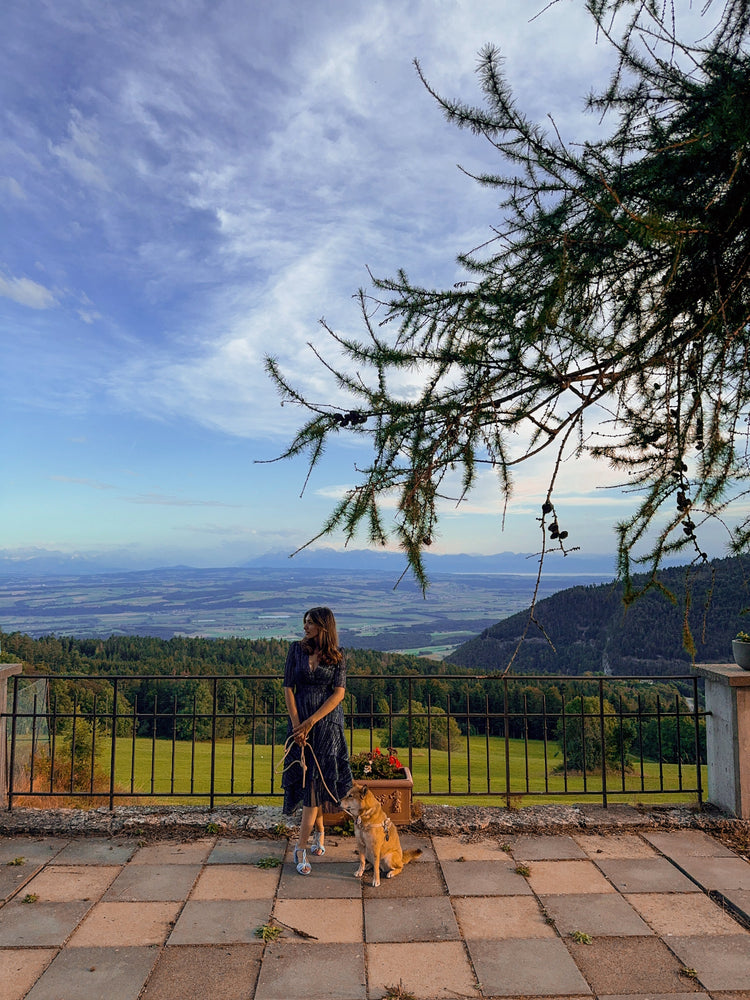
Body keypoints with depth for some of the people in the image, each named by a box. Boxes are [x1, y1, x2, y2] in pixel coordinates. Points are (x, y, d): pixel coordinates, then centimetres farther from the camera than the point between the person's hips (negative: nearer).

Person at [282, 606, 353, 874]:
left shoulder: (337, 656, -3)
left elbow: (339, 693, -8)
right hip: (300, 721, 2)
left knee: (315, 781, -5)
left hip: (327, 721, -2)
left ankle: (301, 847, 3)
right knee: (310, 779, 9)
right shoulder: (296, 649, 1)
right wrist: (297, 724, -8)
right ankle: (320, 831, 32)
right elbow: (288, 688, 0)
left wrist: (311, 722, -15)